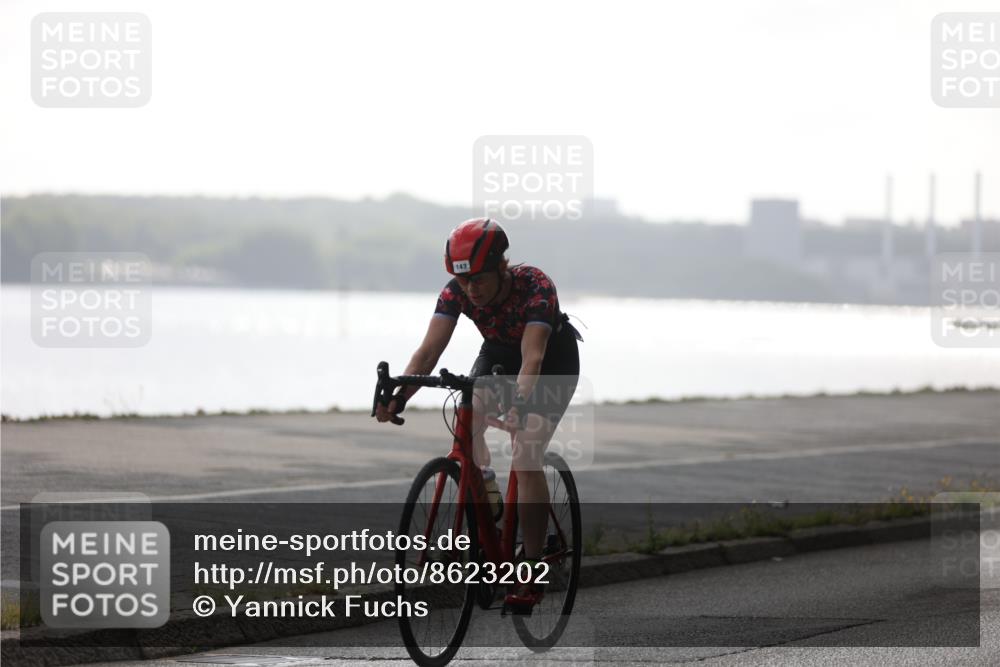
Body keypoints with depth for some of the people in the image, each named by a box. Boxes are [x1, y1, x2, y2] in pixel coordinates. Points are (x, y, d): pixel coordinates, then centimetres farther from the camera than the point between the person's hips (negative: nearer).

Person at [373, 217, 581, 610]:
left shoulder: (535, 286, -36)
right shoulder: (456, 291, -24)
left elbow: (532, 356, -46)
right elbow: (429, 349, -32)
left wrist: (520, 402, -64)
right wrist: (398, 398, -47)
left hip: (553, 360, -5)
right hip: (499, 353, 5)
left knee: (526, 459, -20)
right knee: (466, 422, -25)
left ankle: (533, 572, -14)